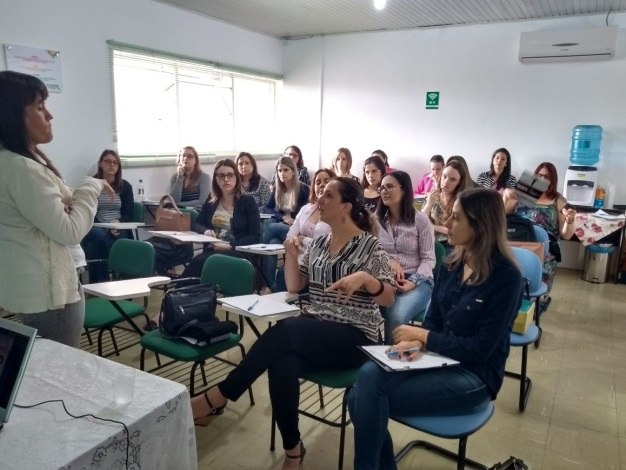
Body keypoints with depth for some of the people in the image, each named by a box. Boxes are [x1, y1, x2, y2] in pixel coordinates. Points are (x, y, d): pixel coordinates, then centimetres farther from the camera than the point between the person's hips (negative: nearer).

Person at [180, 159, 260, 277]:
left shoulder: (248, 201, 1)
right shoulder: (210, 202, 15)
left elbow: (255, 237, -5)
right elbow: (196, 224, 14)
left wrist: (230, 245, -18)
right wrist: (206, 231, -10)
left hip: (237, 252, -4)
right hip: (211, 250, 4)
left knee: (199, 262, -30)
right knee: (199, 262, -31)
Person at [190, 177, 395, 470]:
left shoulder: (370, 246, -5)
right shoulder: (318, 243, 13)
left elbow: (389, 299, -8)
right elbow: (294, 286, 14)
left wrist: (364, 278, -27)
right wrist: (291, 255, -2)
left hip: (356, 337, -5)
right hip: (314, 330, 5)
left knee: (284, 331, -32)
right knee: (282, 365, -30)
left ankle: (218, 397, -21)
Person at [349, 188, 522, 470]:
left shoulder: (506, 276, -14)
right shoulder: (452, 264, 5)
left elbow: (481, 347, -16)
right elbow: (433, 319, 9)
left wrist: (421, 336, -13)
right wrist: (416, 342, -13)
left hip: (475, 374, -6)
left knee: (370, 396, -23)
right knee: (368, 374, -21)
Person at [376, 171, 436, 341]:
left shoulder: (420, 220, 0)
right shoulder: (376, 220, 10)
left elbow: (428, 259, -1)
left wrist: (413, 281, -17)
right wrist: (389, 261, -11)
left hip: (417, 281, -2)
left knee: (396, 316, -32)